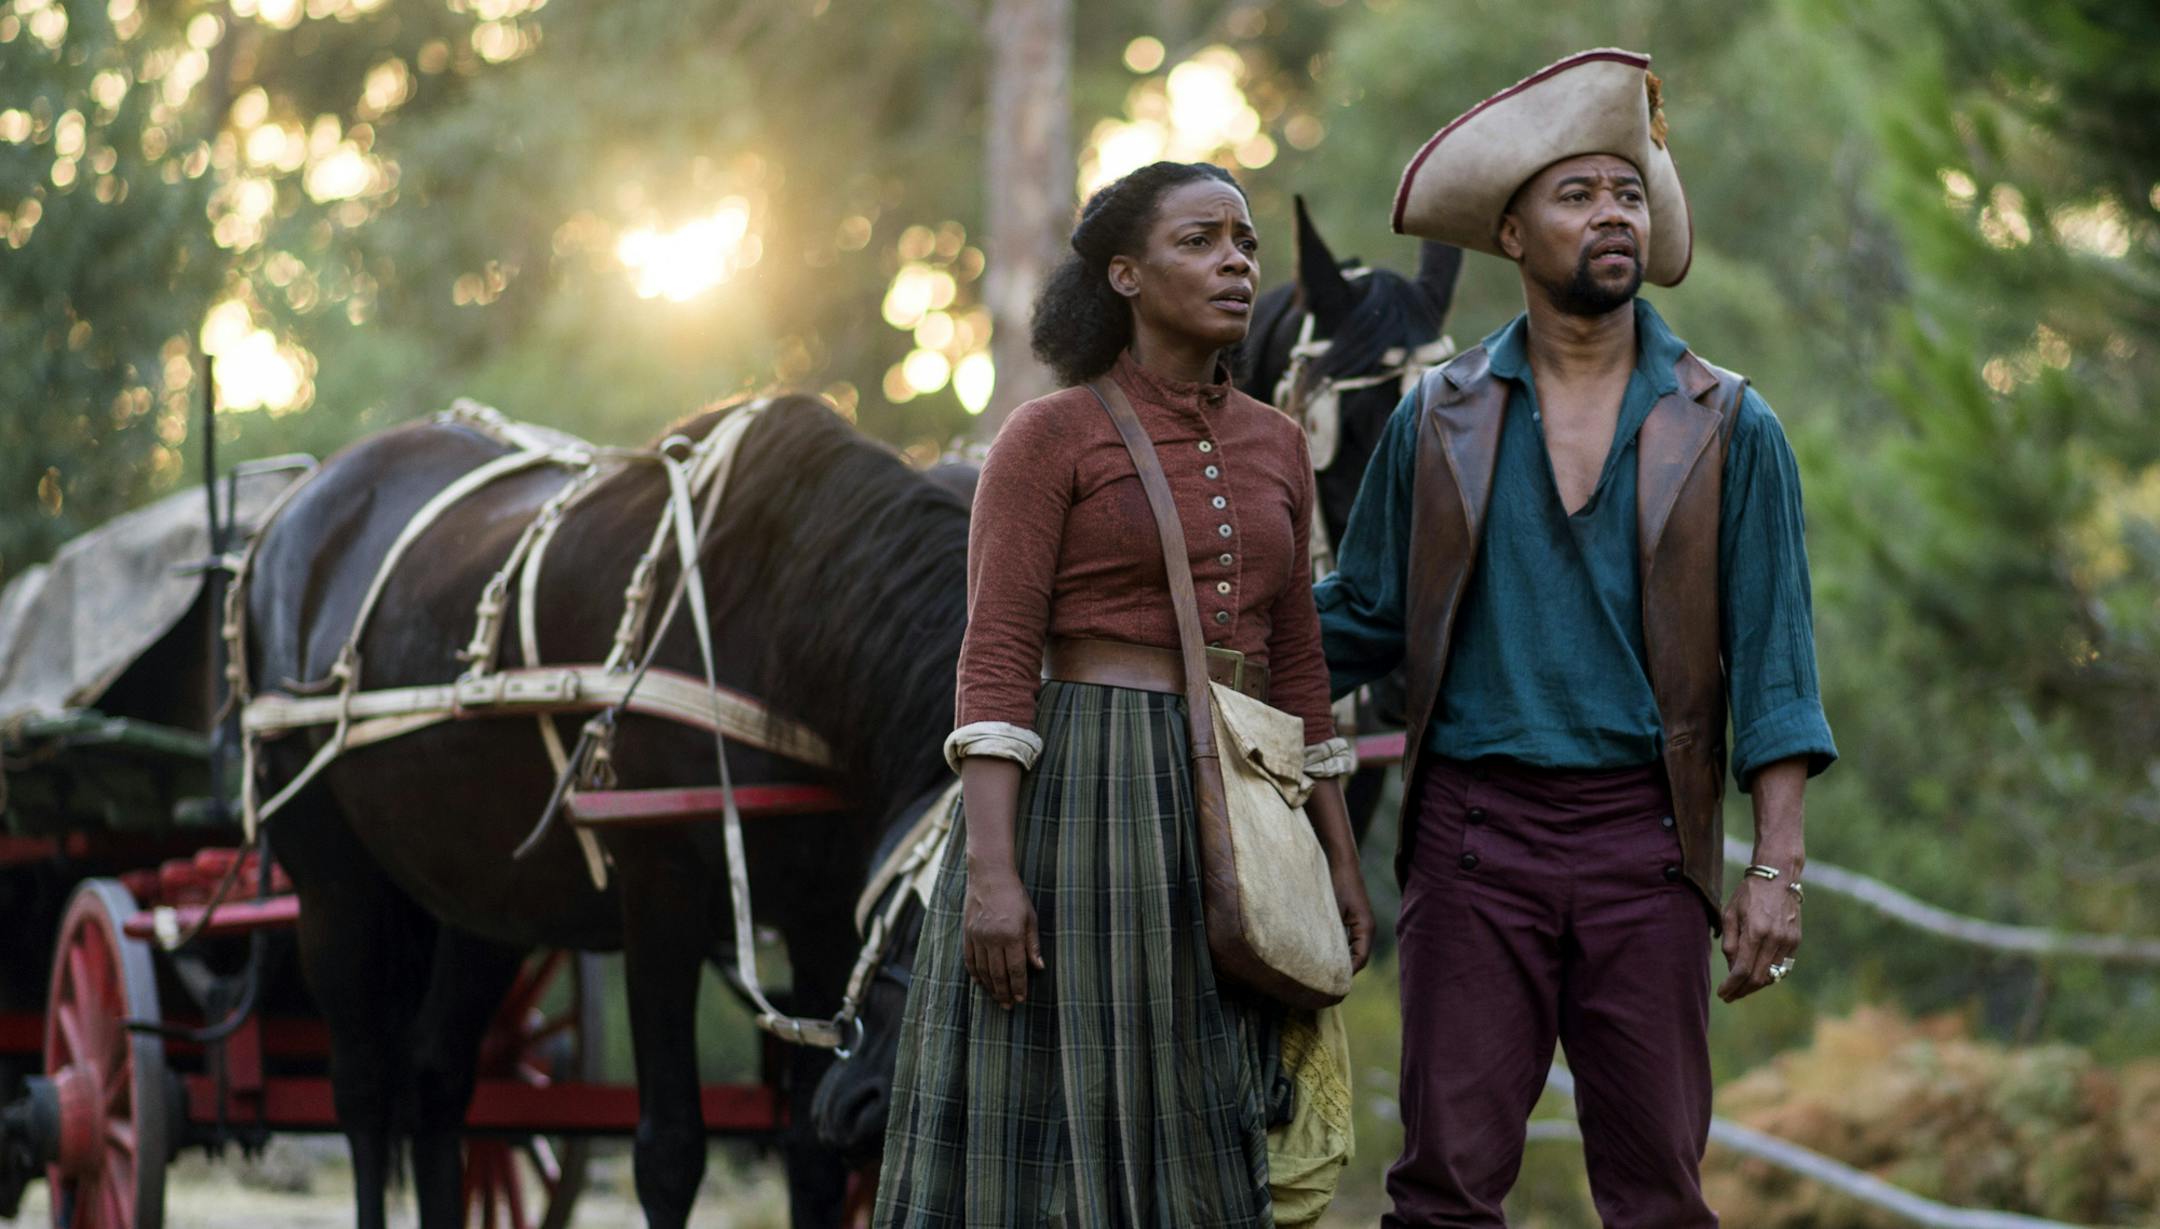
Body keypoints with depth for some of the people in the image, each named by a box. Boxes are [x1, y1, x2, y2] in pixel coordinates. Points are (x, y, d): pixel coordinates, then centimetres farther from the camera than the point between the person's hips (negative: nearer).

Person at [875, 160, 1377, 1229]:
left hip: (1231, 820, 6)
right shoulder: (1048, 438, -4)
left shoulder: (1274, 448, 14)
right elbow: (995, 659, -10)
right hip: (1079, 802, -6)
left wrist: (1341, 857, 13)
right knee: (1044, 1136, -6)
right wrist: (989, 867, -20)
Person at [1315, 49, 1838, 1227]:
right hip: (1473, 832, 0)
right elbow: (1361, 620, 15)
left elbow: (1772, 662, 2)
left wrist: (1776, 867, -5)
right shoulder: (1439, 420, 8)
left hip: (1644, 841, 0)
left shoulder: (1727, 428, 5)